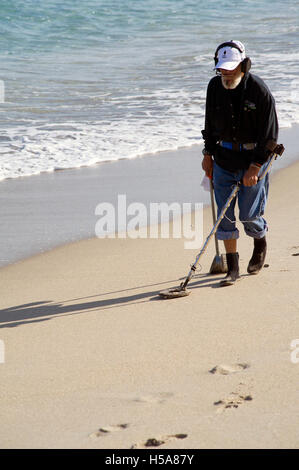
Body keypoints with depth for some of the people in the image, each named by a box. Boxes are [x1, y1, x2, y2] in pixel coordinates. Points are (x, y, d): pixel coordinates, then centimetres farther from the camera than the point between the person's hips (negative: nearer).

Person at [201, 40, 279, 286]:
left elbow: (270, 134, -14)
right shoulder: (215, 86, -1)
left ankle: (260, 245, 30)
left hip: (253, 157, -4)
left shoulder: (259, 91, -17)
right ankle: (232, 268, 7)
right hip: (224, 157, 4)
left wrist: (255, 167, -17)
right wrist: (208, 154, 11)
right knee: (224, 213, -1)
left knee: (248, 214, -4)